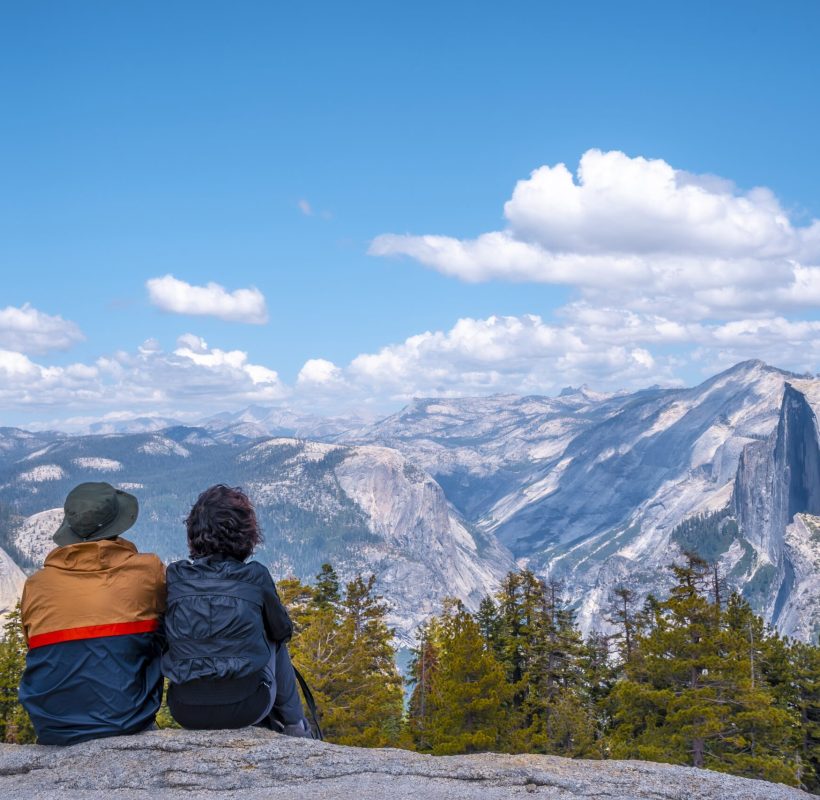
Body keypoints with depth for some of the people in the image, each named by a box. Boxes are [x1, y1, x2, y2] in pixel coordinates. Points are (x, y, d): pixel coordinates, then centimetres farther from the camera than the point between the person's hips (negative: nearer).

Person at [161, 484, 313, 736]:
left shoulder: (174, 577, -3)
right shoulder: (255, 577, -8)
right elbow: (282, 631, 9)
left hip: (184, 712, 2)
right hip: (245, 709, -2)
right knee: (276, 643, 27)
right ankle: (294, 726, 38)